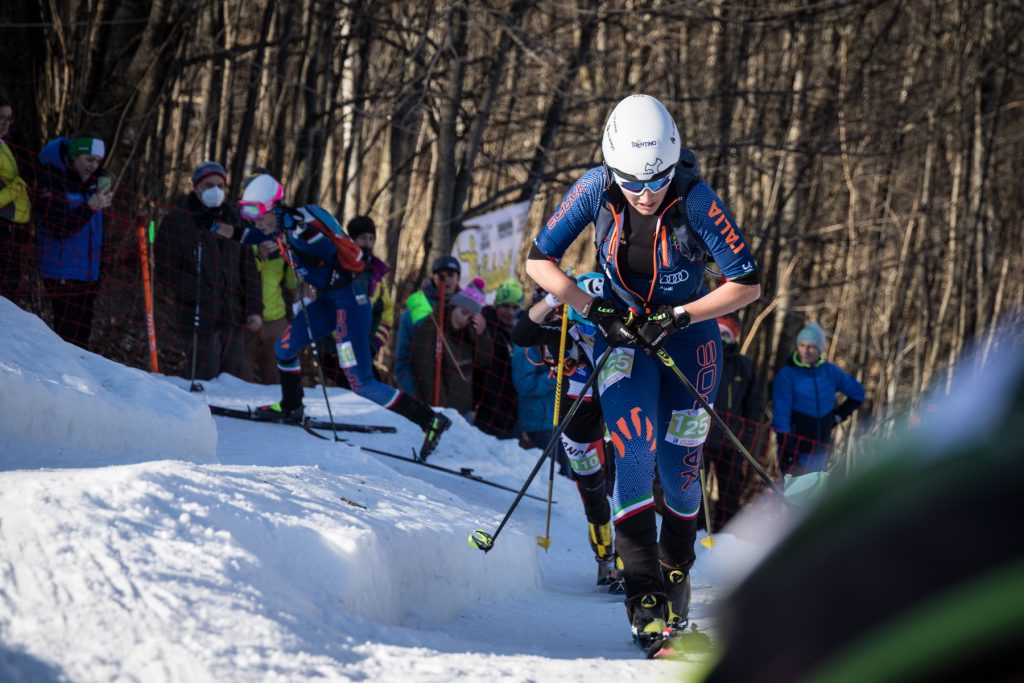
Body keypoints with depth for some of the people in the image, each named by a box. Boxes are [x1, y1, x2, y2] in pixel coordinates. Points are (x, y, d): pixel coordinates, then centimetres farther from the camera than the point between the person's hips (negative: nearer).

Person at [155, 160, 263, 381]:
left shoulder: (231, 220, 17)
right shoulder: (176, 222, 1)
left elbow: (248, 270, 17)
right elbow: (166, 271, -3)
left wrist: (254, 310, 6)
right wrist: (200, 294, -13)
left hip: (233, 316, 5)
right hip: (199, 318, -5)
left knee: (239, 380, 3)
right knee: (207, 380, -9)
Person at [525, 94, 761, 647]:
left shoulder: (697, 201, -23)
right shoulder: (595, 190, -18)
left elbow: (747, 285, -17)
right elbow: (539, 261, -9)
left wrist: (677, 318, -23)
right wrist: (593, 310, -19)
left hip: (687, 333, 0)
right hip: (621, 332, 0)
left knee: (678, 471, 1)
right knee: (635, 452, -21)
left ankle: (676, 566, 32)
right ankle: (642, 589, -15)